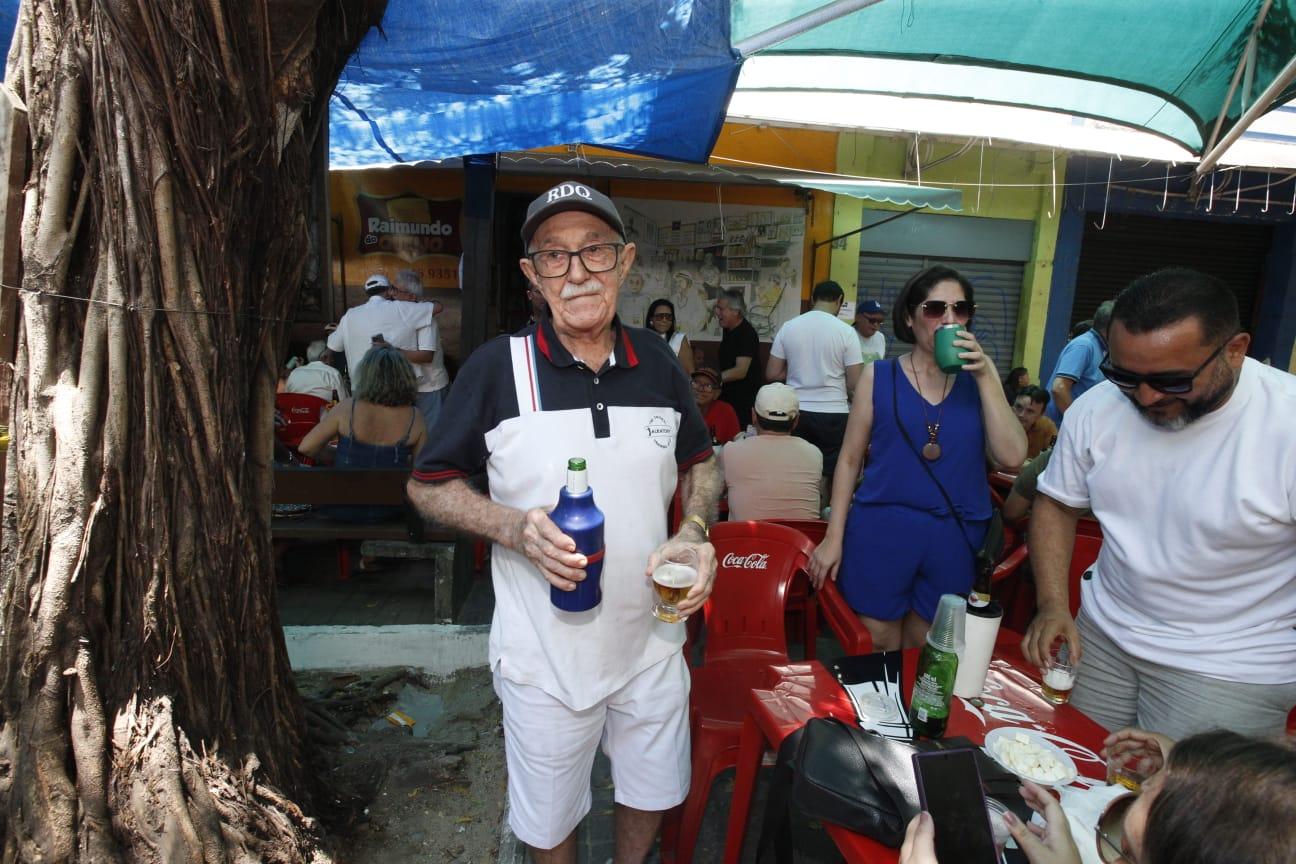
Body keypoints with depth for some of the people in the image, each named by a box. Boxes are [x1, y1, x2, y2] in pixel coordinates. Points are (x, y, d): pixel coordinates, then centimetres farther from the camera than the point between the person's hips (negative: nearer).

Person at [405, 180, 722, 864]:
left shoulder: (657, 361, -3)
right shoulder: (497, 366, -13)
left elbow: (700, 461, 10)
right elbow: (428, 486, -5)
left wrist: (695, 531, -9)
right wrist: (511, 527, -23)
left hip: (651, 643, 3)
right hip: (545, 659, -3)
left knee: (652, 793, 26)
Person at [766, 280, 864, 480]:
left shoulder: (788, 327, 1)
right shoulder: (845, 331, -7)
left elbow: (772, 374, 4)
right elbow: (855, 383, -8)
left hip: (795, 412, 3)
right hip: (833, 414, -3)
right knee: (832, 475, 6)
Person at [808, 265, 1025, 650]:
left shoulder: (979, 379, 4)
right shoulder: (878, 376, -1)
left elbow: (1012, 457, -6)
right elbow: (850, 458, 1)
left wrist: (986, 378, -12)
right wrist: (834, 537, -1)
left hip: (956, 538, 2)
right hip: (881, 530, -2)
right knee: (875, 652, 9)